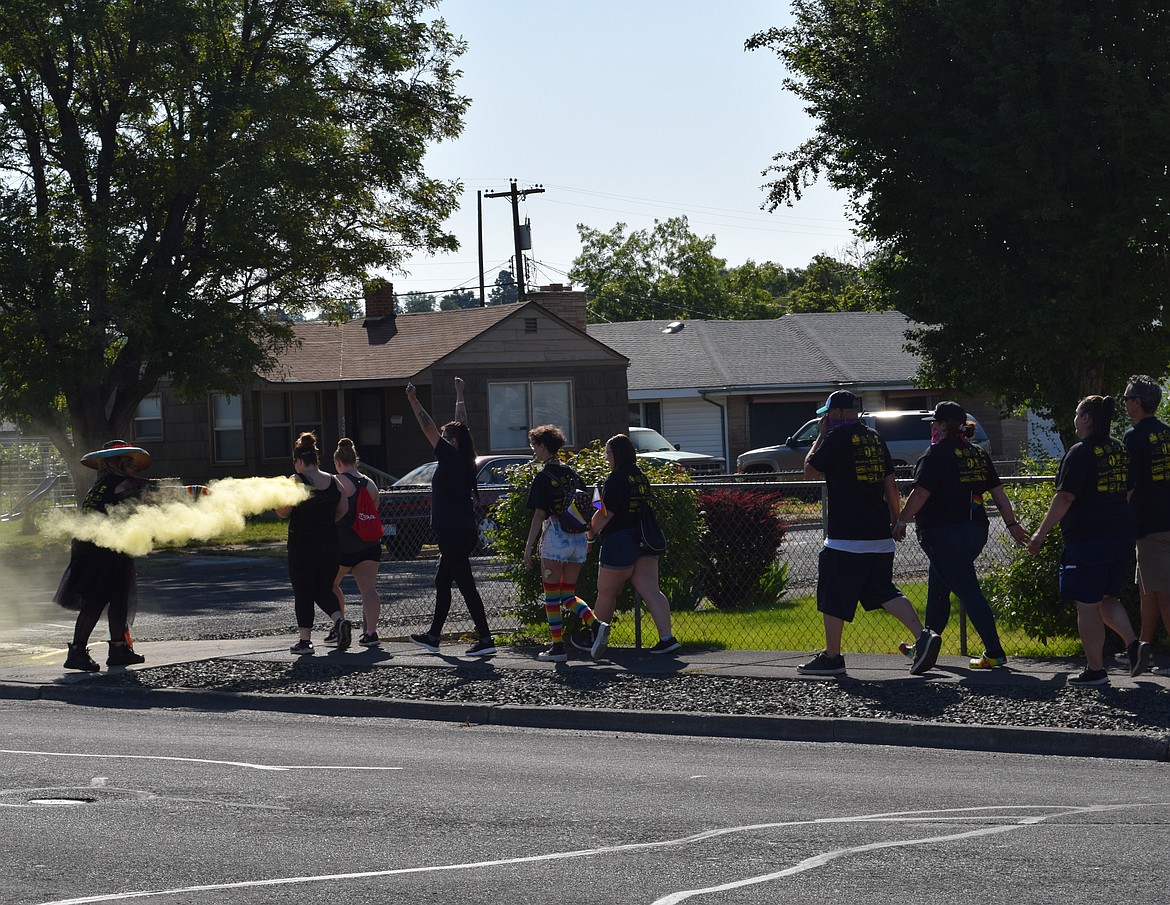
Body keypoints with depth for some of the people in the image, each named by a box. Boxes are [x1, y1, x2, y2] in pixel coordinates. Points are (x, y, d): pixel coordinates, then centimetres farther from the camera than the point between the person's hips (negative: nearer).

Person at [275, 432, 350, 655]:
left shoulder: (296, 481, -11)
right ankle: (340, 619, -8)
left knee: (303, 594, 5)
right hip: (330, 547, 5)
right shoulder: (334, 482, 5)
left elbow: (283, 512, -12)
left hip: (302, 548, -5)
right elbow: (343, 509, 13)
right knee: (324, 590, 17)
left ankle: (305, 640, 6)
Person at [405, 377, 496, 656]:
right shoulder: (465, 461, 10)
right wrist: (459, 394, 34)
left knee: (466, 586, -8)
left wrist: (413, 401, -9)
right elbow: (461, 424, 22)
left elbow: (428, 428, -13)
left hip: (453, 534, -10)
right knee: (442, 582, 18)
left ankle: (485, 640, -10)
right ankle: (433, 636, 26)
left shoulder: (450, 457, -12)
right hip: (465, 532, 10)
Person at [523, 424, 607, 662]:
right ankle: (596, 625, -11)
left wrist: (528, 547, -10)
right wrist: (586, 539, 23)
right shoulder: (572, 474, 11)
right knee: (568, 595, 13)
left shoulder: (544, 477, -9)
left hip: (555, 538, -6)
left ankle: (558, 647, 4)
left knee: (551, 596, 4)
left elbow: (540, 514, -12)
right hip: (578, 540, 7)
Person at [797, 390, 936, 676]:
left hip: (846, 537, -7)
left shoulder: (837, 437, -9)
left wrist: (821, 436, 9)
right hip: (880, 535, 7)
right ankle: (922, 636, -6)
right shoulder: (875, 438, 12)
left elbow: (809, 471, 0)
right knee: (884, 591, 11)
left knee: (834, 597, 4)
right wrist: (896, 521, 21)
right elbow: (890, 484, 14)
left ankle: (832, 657, 10)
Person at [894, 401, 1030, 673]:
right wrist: (1012, 524, 18)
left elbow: (920, 494, -16)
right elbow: (998, 492, 11)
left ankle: (994, 653, -9)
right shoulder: (978, 453, 10)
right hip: (976, 530, 8)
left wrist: (901, 522, -5)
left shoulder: (938, 453, -12)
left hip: (944, 534, -8)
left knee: (968, 591, -7)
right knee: (937, 589, 20)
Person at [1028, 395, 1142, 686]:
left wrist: (1041, 533, -12)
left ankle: (1095, 670, 2)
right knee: (1107, 598, 21)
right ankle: (1132, 643, 1)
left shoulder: (1081, 452, -14)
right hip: (1122, 536, 8)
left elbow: (1064, 498, -17)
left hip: (1087, 539, -8)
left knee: (1087, 606, -1)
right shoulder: (1120, 449, 10)